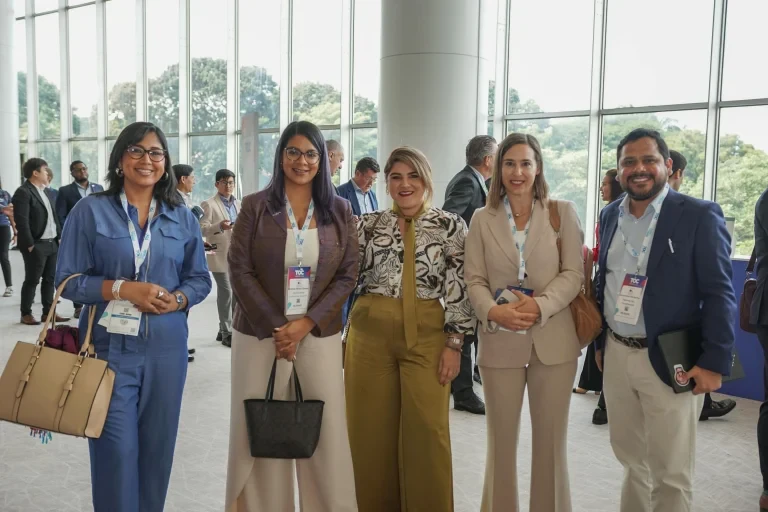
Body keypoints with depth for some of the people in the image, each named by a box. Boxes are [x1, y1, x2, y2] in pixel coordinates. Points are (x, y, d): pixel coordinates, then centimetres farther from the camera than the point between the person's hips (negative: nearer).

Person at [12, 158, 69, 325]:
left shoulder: (44, 191, 16)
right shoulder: (23, 192, -12)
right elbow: (21, 221, -18)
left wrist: (59, 236, 11)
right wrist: (29, 244, -18)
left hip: (52, 243, 8)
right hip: (36, 245, -8)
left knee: (50, 279, 12)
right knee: (32, 280, 0)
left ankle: (48, 312, 20)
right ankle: (26, 314, 10)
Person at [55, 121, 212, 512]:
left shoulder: (183, 218, 7)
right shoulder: (90, 211, -1)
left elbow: (200, 279, 9)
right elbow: (67, 280, -3)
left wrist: (177, 299, -12)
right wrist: (122, 289, -17)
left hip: (166, 347, 3)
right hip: (110, 346, -3)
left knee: (157, 446, 11)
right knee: (116, 448, -2)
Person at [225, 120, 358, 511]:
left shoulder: (339, 210, 5)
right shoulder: (255, 206, 1)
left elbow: (347, 274, 1)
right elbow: (239, 271, -4)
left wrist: (305, 323, -10)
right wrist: (276, 327, -11)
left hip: (319, 334, 1)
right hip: (260, 333, -1)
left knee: (324, 432, 2)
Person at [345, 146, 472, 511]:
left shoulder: (450, 225, 2)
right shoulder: (368, 225, 7)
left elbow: (459, 288, -2)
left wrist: (454, 343, -7)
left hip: (427, 337, -1)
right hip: (371, 335, 2)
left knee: (426, 430, 1)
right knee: (371, 428, 8)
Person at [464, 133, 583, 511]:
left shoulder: (563, 212, 2)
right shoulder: (482, 219, 5)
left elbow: (573, 273, -4)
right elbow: (474, 280, 0)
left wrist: (540, 306, -19)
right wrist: (493, 311, -19)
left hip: (553, 339, -1)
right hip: (499, 341, 1)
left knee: (551, 437, 11)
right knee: (501, 438, 12)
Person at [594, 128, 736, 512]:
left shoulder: (699, 215, -10)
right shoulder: (610, 215, 7)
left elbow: (719, 293, -12)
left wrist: (715, 362, -16)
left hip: (668, 361, -5)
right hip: (616, 355, 5)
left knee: (670, 472, 8)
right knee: (630, 458, 21)